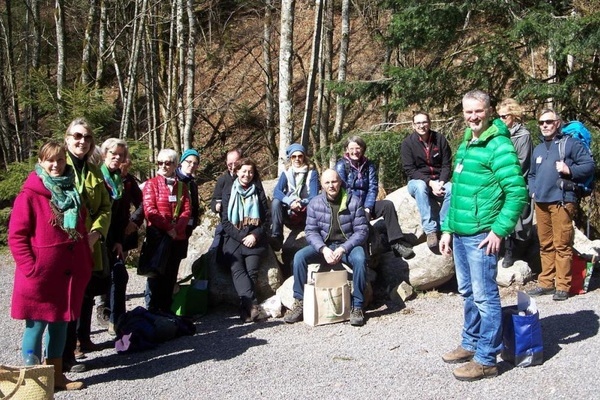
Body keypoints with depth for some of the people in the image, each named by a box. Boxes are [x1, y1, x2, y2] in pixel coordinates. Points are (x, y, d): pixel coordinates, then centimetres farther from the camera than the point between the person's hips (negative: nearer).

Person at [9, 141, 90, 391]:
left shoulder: (72, 193, 11)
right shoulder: (29, 195, -10)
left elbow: (81, 231, 18)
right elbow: (16, 236, -11)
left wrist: (86, 265, 11)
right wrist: (30, 267, -16)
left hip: (69, 274, 6)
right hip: (40, 275, -6)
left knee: (60, 324, 13)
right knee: (36, 326, 2)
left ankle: (56, 375, 25)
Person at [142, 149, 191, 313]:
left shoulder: (181, 186, 12)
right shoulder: (151, 184, 0)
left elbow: (187, 211, 3)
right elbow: (150, 210, -10)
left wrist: (177, 228, -13)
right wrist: (168, 228, -15)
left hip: (178, 238, 4)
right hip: (156, 237, -4)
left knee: (171, 276, 9)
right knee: (156, 275, -1)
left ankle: (166, 310, 18)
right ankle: (152, 311, 6)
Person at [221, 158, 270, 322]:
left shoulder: (258, 193, 14)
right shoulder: (228, 193, 12)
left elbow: (266, 219, 9)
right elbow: (225, 221, 6)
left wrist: (255, 235, -8)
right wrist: (241, 237, -7)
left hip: (254, 239, 1)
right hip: (234, 238, -1)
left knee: (251, 271, -21)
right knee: (237, 270, -25)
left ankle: (245, 308, -26)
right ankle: (252, 304, -39)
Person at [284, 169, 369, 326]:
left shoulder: (354, 201, -7)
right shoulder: (315, 203, -2)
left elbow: (362, 230, -8)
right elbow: (311, 231, -2)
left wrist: (343, 249, -22)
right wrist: (323, 249, -22)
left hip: (348, 245, -2)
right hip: (323, 245, 2)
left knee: (360, 259, -34)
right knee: (299, 256, -22)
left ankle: (357, 307, -23)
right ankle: (299, 303, -11)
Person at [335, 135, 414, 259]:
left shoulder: (369, 165, 7)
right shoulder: (341, 165, -5)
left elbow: (373, 188, -1)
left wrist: (367, 208, -17)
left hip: (365, 204, 4)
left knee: (387, 204, -21)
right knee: (363, 216, -36)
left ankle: (396, 243, -23)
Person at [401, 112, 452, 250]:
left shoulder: (440, 139, -1)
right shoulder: (407, 143, -7)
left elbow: (447, 164, 0)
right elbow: (410, 170, -11)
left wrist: (441, 182, -18)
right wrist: (430, 182, -23)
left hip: (439, 181, 2)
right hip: (418, 181, -2)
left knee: (453, 190, -30)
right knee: (420, 187, -37)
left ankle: (442, 227, -22)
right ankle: (430, 230, -37)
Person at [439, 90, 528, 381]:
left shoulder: (499, 146, -12)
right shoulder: (464, 145, 15)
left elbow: (517, 192, -18)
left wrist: (499, 230, -18)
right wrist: (447, 229, 17)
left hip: (482, 236, -8)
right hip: (460, 235, 9)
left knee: (485, 297, -1)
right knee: (468, 293, 19)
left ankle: (486, 359, 9)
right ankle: (470, 344, 33)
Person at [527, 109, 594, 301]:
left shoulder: (570, 144, 1)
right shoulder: (538, 149, 22)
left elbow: (589, 165, -3)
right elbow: (532, 174, 30)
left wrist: (569, 170, -16)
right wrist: (533, 191, 14)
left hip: (561, 201, -6)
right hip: (541, 203, 7)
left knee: (562, 245, -5)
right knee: (545, 245, 11)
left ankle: (562, 286, 0)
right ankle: (546, 283, 18)